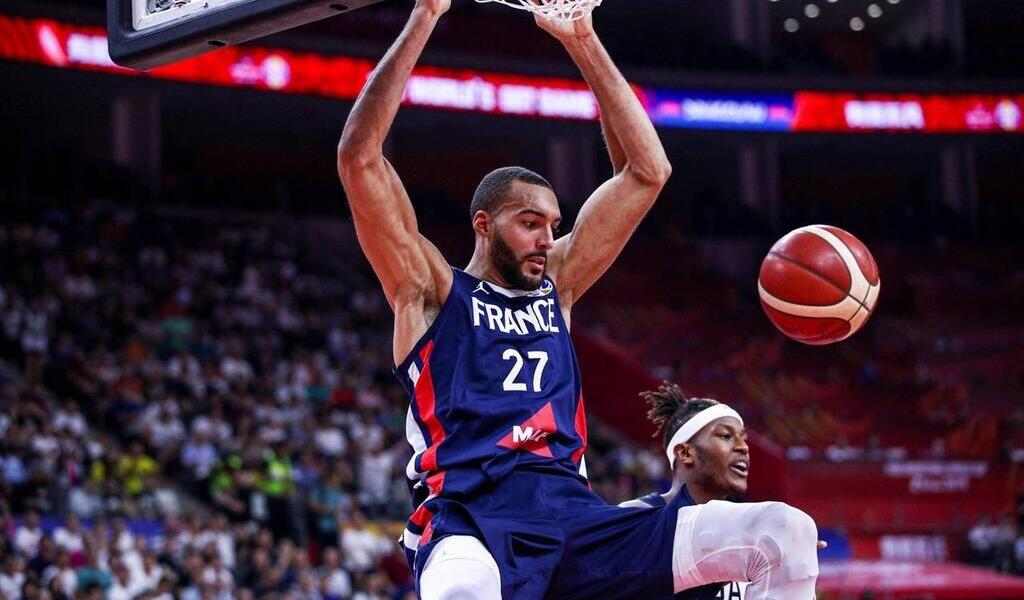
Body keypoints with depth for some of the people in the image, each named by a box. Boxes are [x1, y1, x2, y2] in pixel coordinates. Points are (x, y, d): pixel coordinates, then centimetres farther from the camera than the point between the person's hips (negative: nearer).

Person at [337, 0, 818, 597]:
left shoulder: (556, 287, 26)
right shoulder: (429, 291, 13)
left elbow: (647, 171, 27)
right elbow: (359, 156, 2)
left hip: (577, 519, 6)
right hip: (470, 522, -6)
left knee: (786, 533, -12)